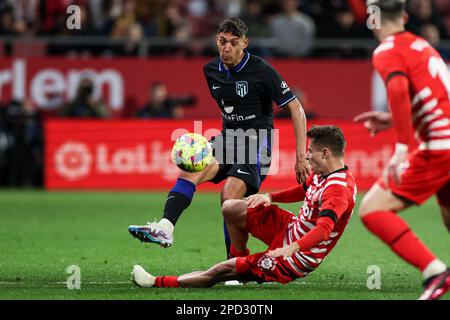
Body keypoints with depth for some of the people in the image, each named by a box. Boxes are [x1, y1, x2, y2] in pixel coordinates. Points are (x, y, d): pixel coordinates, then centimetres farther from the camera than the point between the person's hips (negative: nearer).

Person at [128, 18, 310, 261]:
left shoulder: (261, 71, -12)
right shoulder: (211, 70, 5)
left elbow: (296, 109, -10)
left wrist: (300, 156, -14)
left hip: (257, 141, -5)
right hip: (227, 138, 5)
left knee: (229, 197, -24)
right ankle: (165, 228, -42)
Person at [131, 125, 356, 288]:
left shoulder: (339, 189, -29)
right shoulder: (321, 174, 2)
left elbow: (324, 228, -42)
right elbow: (303, 191, 24)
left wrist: (292, 248, -55)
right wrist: (270, 197, 7)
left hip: (296, 259, -9)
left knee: (223, 270, -9)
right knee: (231, 209, 4)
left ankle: (159, 283, 1)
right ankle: (241, 263, 20)